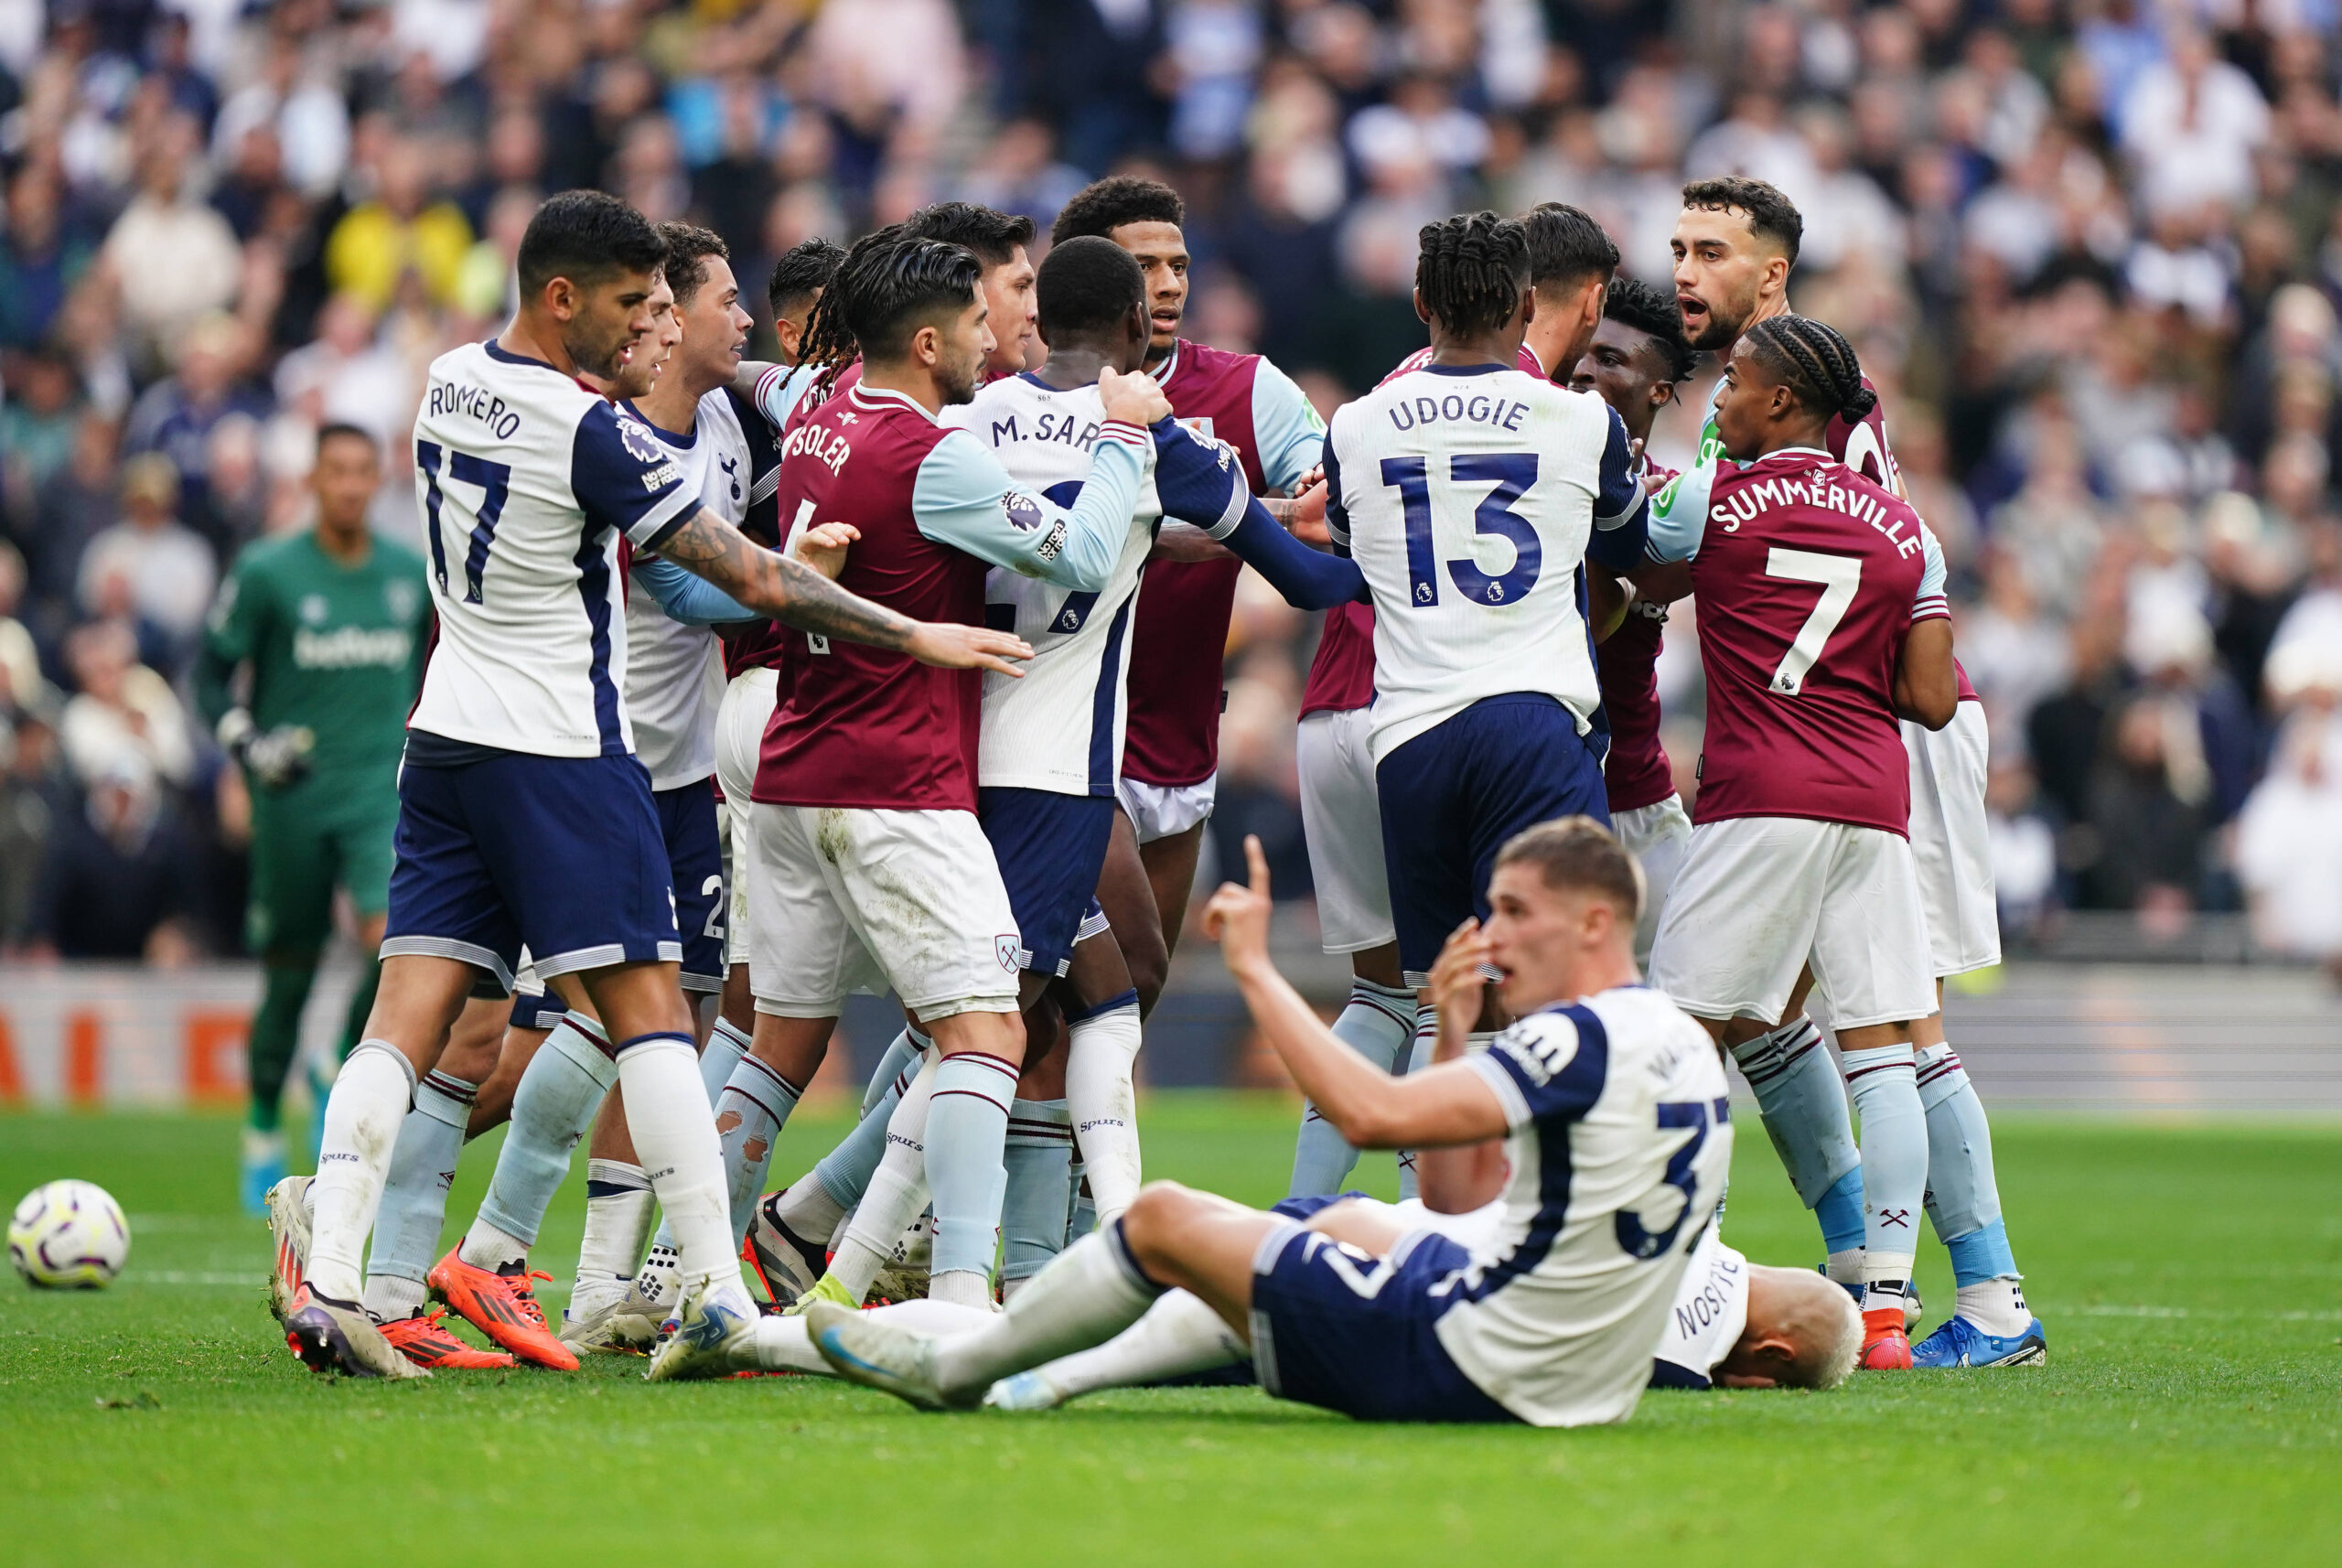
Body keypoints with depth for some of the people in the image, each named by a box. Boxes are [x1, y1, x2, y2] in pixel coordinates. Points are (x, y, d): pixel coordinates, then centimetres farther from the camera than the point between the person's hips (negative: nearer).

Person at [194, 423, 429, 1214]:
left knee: (395, 939, -22)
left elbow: (439, 668, 21)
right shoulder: (266, 572, -4)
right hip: (294, 796, -1)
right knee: (290, 972, 6)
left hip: (384, 791, 1)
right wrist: (247, 745, -12)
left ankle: (344, 1066, 5)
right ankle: (264, 1131, 26)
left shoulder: (414, 575, 5)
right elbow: (212, 669, 2)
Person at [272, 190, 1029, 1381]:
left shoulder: (451, 382, 7)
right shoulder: (588, 433, -16)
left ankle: (327, 1283, -10)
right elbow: (753, 581, -15)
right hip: (559, 753, -7)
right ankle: (716, 1294, -9)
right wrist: (913, 636, -8)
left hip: (445, 741, 7)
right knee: (647, 1013, -5)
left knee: (408, 1017, 0)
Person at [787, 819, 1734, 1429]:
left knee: (1163, 1218, 3)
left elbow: (1371, 1114, -28)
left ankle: (953, 1369, 26)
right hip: (1580, 1396, 9)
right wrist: (1453, 1031, 10)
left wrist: (1255, 968, -19)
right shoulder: (1681, 1045, 9)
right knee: (1354, 1224, 34)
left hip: (1464, 1368, -9)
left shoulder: (1583, 1039, -20)